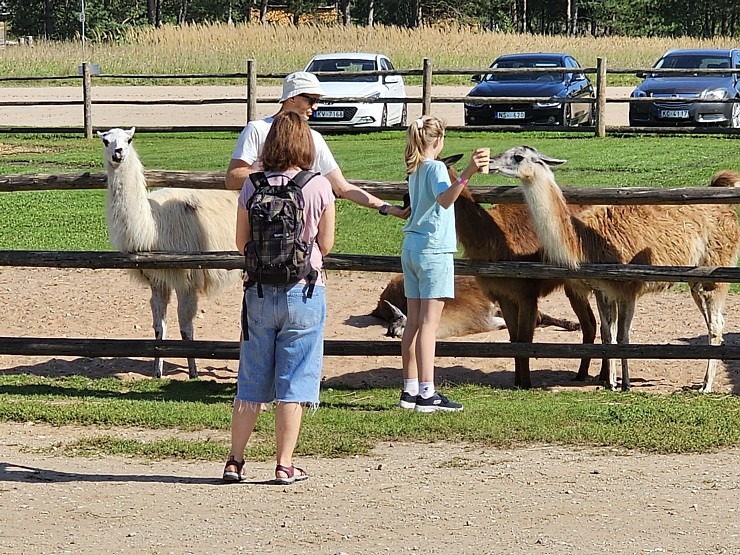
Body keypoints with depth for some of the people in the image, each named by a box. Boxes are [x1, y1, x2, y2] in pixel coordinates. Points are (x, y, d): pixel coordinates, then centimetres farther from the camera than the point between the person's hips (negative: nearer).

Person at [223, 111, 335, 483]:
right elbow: (325, 245, -2)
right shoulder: (319, 187, -8)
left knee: (250, 381, 11)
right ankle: (284, 464, 6)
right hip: (303, 290, -2)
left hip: (259, 291, 2)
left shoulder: (253, 186, -3)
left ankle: (235, 461, 13)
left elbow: (241, 243, 2)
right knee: (293, 381, 5)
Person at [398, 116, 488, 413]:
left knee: (413, 322, 9)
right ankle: (427, 394, -11)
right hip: (434, 250, -8)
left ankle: (410, 390, 11)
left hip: (411, 247, 8)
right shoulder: (435, 168, -12)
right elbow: (444, 199, -33)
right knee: (429, 323, -9)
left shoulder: (414, 169, 13)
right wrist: (467, 173, -48)